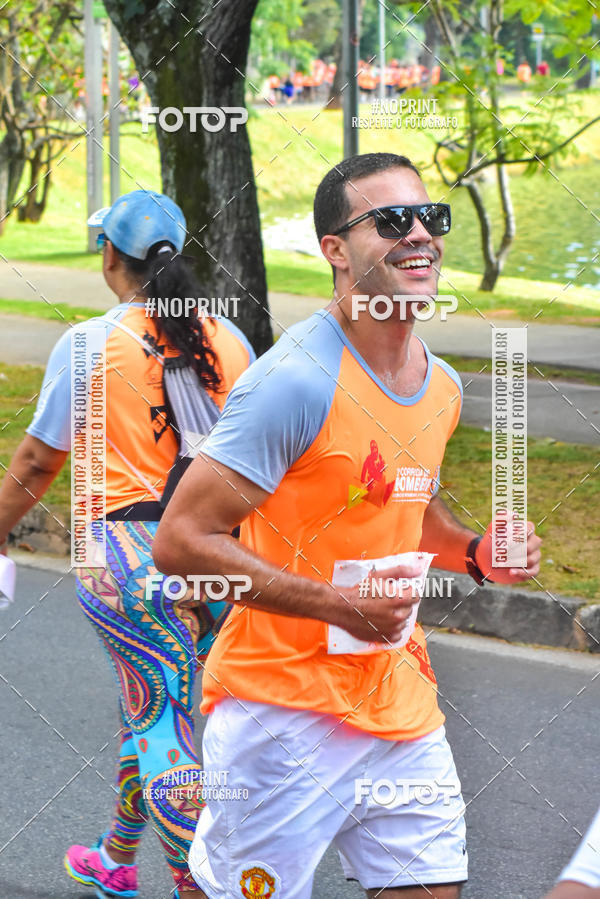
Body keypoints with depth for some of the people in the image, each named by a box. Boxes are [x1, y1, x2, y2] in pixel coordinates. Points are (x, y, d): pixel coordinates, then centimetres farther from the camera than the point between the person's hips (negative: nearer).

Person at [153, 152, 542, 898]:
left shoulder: (441, 386, 8)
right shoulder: (296, 381, -18)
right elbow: (180, 541, -19)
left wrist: (474, 552, 6)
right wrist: (337, 605, -23)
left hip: (399, 700, 7)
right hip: (283, 704, -7)